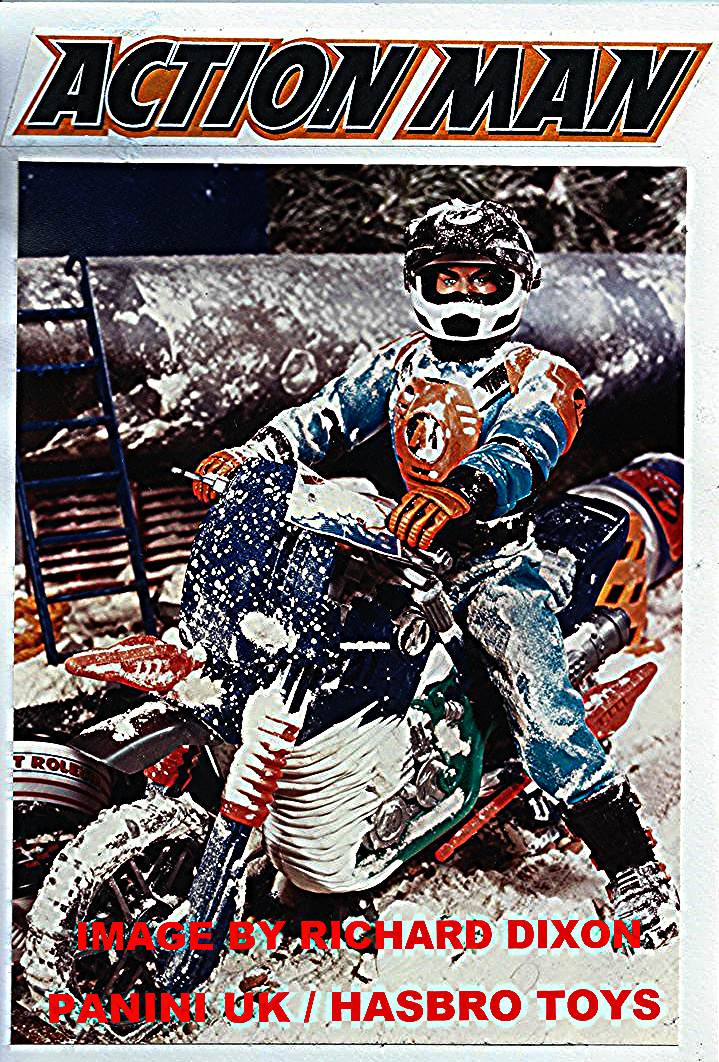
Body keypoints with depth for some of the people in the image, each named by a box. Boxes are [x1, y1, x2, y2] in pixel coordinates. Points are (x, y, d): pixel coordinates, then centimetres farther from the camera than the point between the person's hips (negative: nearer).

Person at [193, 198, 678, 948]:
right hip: (399, 549, 5)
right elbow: (327, 415, 7)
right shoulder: (400, 362, 16)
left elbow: (522, 451, -21)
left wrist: (464, 492, -44)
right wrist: (252, 454, -13)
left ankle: (633, 864, -5)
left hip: (492, 560, -4)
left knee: (541, 702, -22)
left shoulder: (539, 377, 0)